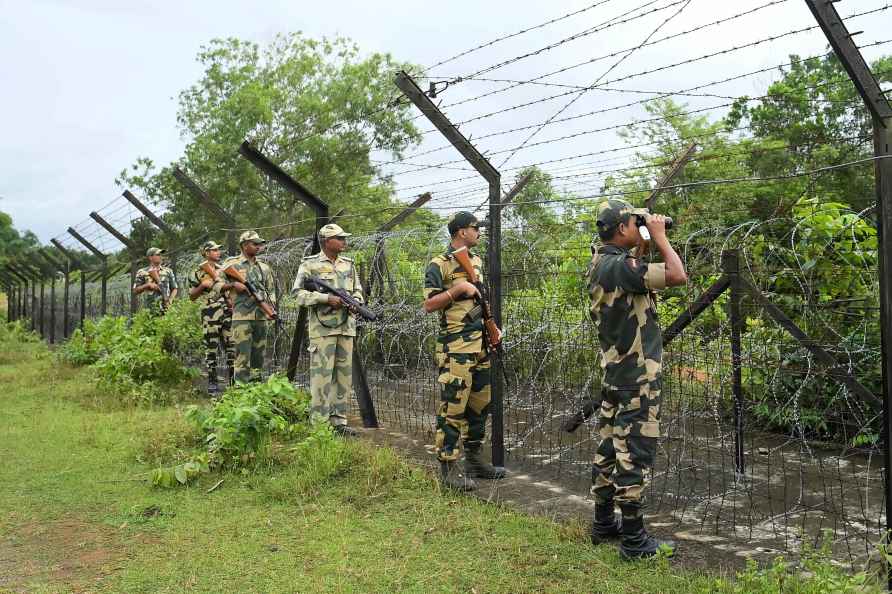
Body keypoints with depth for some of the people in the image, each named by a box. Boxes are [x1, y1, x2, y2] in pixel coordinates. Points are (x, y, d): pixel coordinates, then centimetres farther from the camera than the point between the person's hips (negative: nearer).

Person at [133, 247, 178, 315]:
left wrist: (170, 300, -4)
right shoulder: (142, 272, 5)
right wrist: (147, 285, -14)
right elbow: (136, 290, 2)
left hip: (166, 309, 1)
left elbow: (174, 288, 12)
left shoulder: (168, 271, 11)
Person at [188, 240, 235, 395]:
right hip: (210, 314, -5)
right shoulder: (198, 272, -2)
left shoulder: (222, 269, 14)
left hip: (227, 312, 5)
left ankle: (233, 380, 11)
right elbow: (192, 296, -1)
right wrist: (202, 285, -15)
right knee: (211, 348, 0)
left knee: (231, 345, 5)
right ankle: (212, 382, 7)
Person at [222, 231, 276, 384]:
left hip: (261, 317, 5)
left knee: (258, 357, 9)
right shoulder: (232, 264, 2)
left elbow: (271, 290, 19)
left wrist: (271, 306, 2)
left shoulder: (264, 267, 16)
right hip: (242, 317, -5)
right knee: (243, 356, -7)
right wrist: (233, 285, -15)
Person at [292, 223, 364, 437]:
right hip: (322, 328, -6)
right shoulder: (310, 264, -1)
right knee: (322, 375, -5)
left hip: (346, 327, 6)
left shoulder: (349, 264, 15)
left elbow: (357, 291, 21)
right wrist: (327, 298, -17)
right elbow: (299, 294, -8)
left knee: (344, 374, 7)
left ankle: (339, 420, 16)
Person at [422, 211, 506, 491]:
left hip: (482, 345, 8)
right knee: (453, 407, -6)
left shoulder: (477, 261, 17)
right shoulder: (439, 265, -7)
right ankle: (448, 467, 1)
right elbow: (429, 304, -12)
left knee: (479, 405, 13)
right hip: (456, 347, -8)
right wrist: (458, 289, -19)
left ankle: (473, 459, 25)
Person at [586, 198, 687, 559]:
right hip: (637, 378, -10)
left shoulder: (601, 263, 9)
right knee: (633, 454, -4)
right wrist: (659, 236, -11)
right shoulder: (620, 266, -21)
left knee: (610, 448, 14)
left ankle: (604, 523, 25)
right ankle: (634, 540, 3)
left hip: (614, 372, 10)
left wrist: (643, 245, 15)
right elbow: (677, 275, -24)